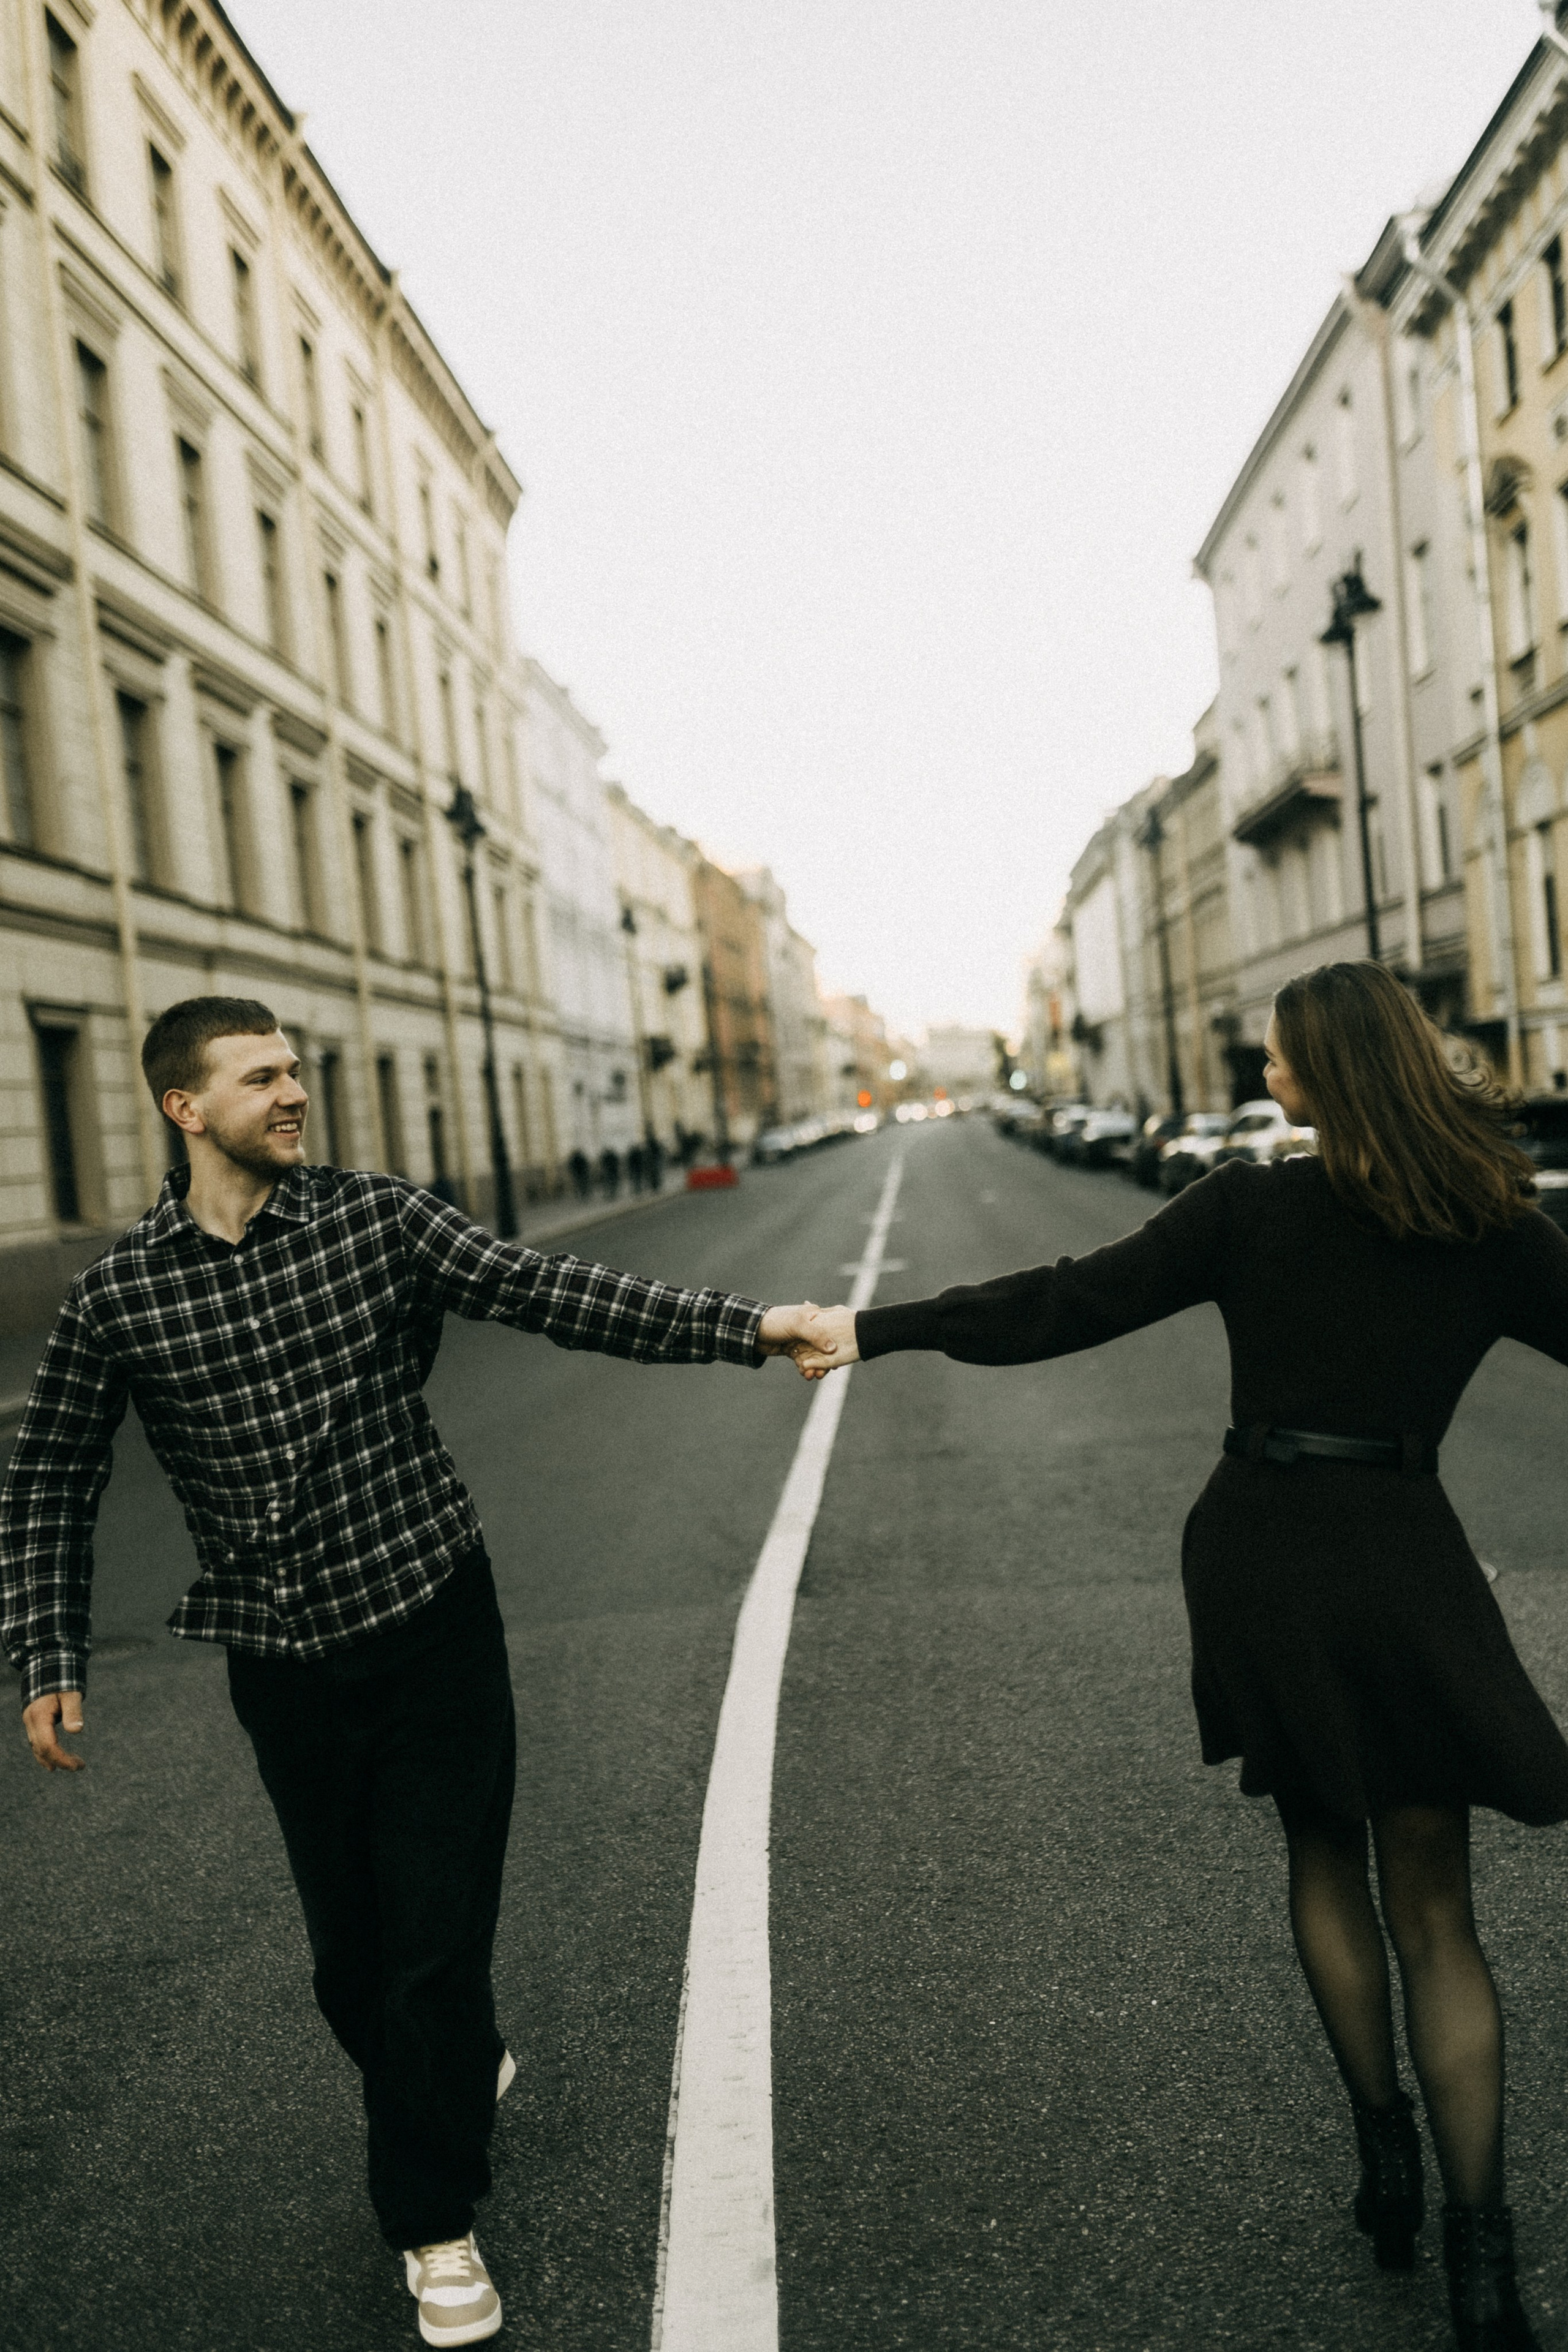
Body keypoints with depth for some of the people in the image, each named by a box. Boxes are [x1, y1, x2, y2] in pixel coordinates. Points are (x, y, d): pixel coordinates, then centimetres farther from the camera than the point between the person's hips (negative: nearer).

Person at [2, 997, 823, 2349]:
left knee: (435, 1939, 2)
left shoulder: (377, 1220, -6)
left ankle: (432, 2216, 26)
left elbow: (559, 1297, -13)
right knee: (348, 1954, 15)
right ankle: (459, 2080, 48)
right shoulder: (119, 1295, -3)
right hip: (284, 1671, 2)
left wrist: (745, 1326, -22)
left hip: (434, 1635, -1)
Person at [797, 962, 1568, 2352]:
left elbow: (1063, 1308, -8)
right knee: (1434, 1911, 12)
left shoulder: (1248, 1208, -7)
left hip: (1262, 1555, 0)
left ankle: (1385, 2153, 27)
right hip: (1403, 1562, 1)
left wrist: (878, 1331, -2)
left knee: (1323, 1851, 23)